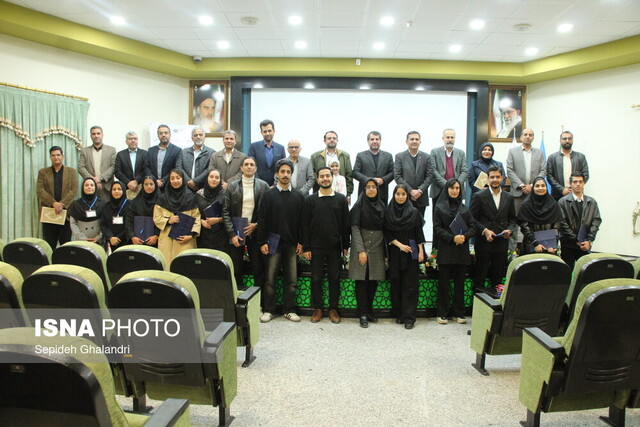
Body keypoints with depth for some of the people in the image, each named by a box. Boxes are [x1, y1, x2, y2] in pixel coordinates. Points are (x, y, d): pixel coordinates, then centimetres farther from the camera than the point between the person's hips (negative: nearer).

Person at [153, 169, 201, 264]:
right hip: (167, 239, 1)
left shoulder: (191, 197, 6)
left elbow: (196, 218, 4)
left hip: (186, 240, -1)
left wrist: (191, 235, -7)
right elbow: (156, 218, 9)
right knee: (167, 264, -5)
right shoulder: (162, 198, 10)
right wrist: (168, 221, -9)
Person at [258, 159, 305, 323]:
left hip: (292, 244, 2)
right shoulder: (268, 195, 2)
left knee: (291, 279, 5)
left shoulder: (298, 196, 7)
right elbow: (262, 220, -1)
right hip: (273, 243, -2)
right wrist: (262, 242, -7)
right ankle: (268, 310, 15)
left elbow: (301, 220, 7)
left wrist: (300, 242, 2)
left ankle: (289, 310, 17)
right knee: (270, 278, 4)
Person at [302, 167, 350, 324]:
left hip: (334, 246, 1)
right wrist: (306, 247, -4)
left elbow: (345, 224, 5)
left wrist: (345, 245, 1)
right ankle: (317, 309, 18)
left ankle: (333, 309, 18)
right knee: (316, 278, 5)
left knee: (334, 278, 6)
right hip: (316, 246, 0)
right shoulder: (310, 200, 2)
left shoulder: (341, 199, 4)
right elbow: (305, 225, 0)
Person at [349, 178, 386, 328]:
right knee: (362, 280, -1)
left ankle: (369, 310, 20)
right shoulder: (359, 205, -4)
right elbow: (355, 228, -9)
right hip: (361, 246, -4)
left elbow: (384, 229, 11)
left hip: (377, 248, 4)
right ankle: (363, 314, 6)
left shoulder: (382, 205, 8)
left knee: (373, 281, 6)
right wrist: (361, 250, -16)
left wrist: (384, 252, 7)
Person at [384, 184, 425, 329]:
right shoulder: (388, 212, 3)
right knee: (396, 284, 5)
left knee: (410, 285, -2)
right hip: (394, 253, 1)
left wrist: (421, 251, -4)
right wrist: (399, 244, -11)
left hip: (411, 252, -1)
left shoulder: (414, 212, 1)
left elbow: (419, 233, 2)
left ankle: (409, 317, 1)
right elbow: (387, 233, 0)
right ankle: (398, 314, 17)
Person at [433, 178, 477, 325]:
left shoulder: (464, 208, 12)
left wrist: (465, 236, -13)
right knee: (444, 283, 1)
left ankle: (459, 313, 15)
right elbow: (437, 228, -4)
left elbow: (473, 227, 7)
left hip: (462, 250, 3)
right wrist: (452, 238, -16)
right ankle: (442, 314, 8)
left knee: (460, 282, 6)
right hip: (445, 250, -3)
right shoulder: (440, 208, 3)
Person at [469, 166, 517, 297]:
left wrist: (510, 230, -3)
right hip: (484, 241, -3)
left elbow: (512, 218, 16)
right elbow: (472, 218, -4)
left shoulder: (509, 198, 10)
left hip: (502, 242, 3)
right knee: (481, 274, 3)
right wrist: (484, 230, -15)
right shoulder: (479, 196, -2)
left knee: (498, 276, 9)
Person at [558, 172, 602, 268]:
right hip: (568, 244, -2)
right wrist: (576, 240, -10)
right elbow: (563, 223, -6)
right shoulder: (563, 202, -1)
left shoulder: (592, 202, 10)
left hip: (585, 245, 3)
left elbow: (597, 220, 4)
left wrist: (589, 241, -7)